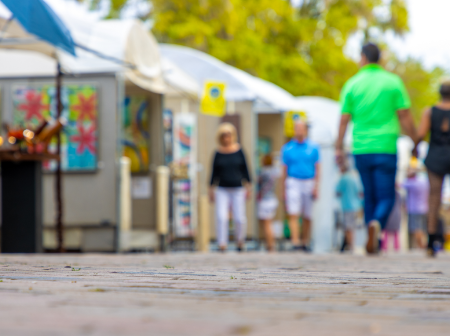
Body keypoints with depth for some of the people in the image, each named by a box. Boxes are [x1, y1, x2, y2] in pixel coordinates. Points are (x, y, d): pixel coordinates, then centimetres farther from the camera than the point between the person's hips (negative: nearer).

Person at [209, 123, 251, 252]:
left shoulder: (239, 151, 0)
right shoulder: (218, 153, 2)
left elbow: (245, 170, 5)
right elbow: (214, 172, 7)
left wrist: (248, 187, 4)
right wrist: (211, 189, 6)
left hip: (238, 189, 0)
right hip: (222, 190, 0)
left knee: (239, 218, -1)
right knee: (221, 217, -12)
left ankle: (240, 239, 25)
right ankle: (222, 244, -9)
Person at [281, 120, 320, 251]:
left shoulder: (313, 147, 6)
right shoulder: (287, 148, 6)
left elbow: (317, 168, 5)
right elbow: (285, 170, 10)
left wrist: (316, 186, -5)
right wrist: (283, 190, 9)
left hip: (308, 182, 1)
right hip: (293, 182, -1)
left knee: (307, 216, 6)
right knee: (293, 214, -14)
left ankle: (305, 242, 15)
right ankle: (295, 242, -21)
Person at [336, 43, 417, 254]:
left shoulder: (352, 84, 4)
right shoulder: (393, 82, 1)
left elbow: (344, 119, 3)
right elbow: (405, 117, -2)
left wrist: (339, 148, 11)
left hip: (361, 149, 2)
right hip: (386, 148, -2)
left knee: (369, 196, 14)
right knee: (386, 197, 0)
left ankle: (374, 243, 15)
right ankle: (376, 224, -30)